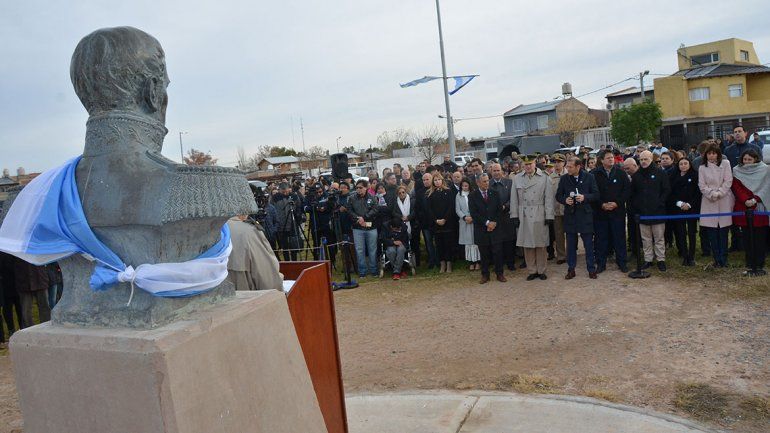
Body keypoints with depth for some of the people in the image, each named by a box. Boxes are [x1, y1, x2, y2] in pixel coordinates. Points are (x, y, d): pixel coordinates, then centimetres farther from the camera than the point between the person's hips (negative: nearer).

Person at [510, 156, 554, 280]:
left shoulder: (544, 178, 0)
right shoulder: (517, 178, 6)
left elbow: (549, 198, -1)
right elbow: (514, 199, 7)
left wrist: (549, 216, -6)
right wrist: (514, 216, 2)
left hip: (539, 216, -2)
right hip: (523, 217, 2)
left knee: (541, 245, 5)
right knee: (527, 245, 6)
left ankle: (541, 270, 17)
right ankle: (532, 271, 16)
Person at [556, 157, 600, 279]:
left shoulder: (589, 177, -2)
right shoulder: (564, 179, 3)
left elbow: (596, 195, -1)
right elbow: (558, 196, 9)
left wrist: (584, 197, -18)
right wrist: (565, 200, -12)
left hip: (585, 215, -2)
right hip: (570, 215, 2)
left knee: (589, 244, 4)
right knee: (571, 244, 9)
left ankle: (591, 269, 15)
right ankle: (571, 269, 18)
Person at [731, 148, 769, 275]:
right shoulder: (736, 171, 8)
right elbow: (736, 188, 2)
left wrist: (755, 199, -13)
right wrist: (746, 200, -13)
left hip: (760, 208, -1)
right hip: (743, 208, 1)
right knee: (748, 239, 3)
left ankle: (760, 266, 4)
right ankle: (750, 266, 7)